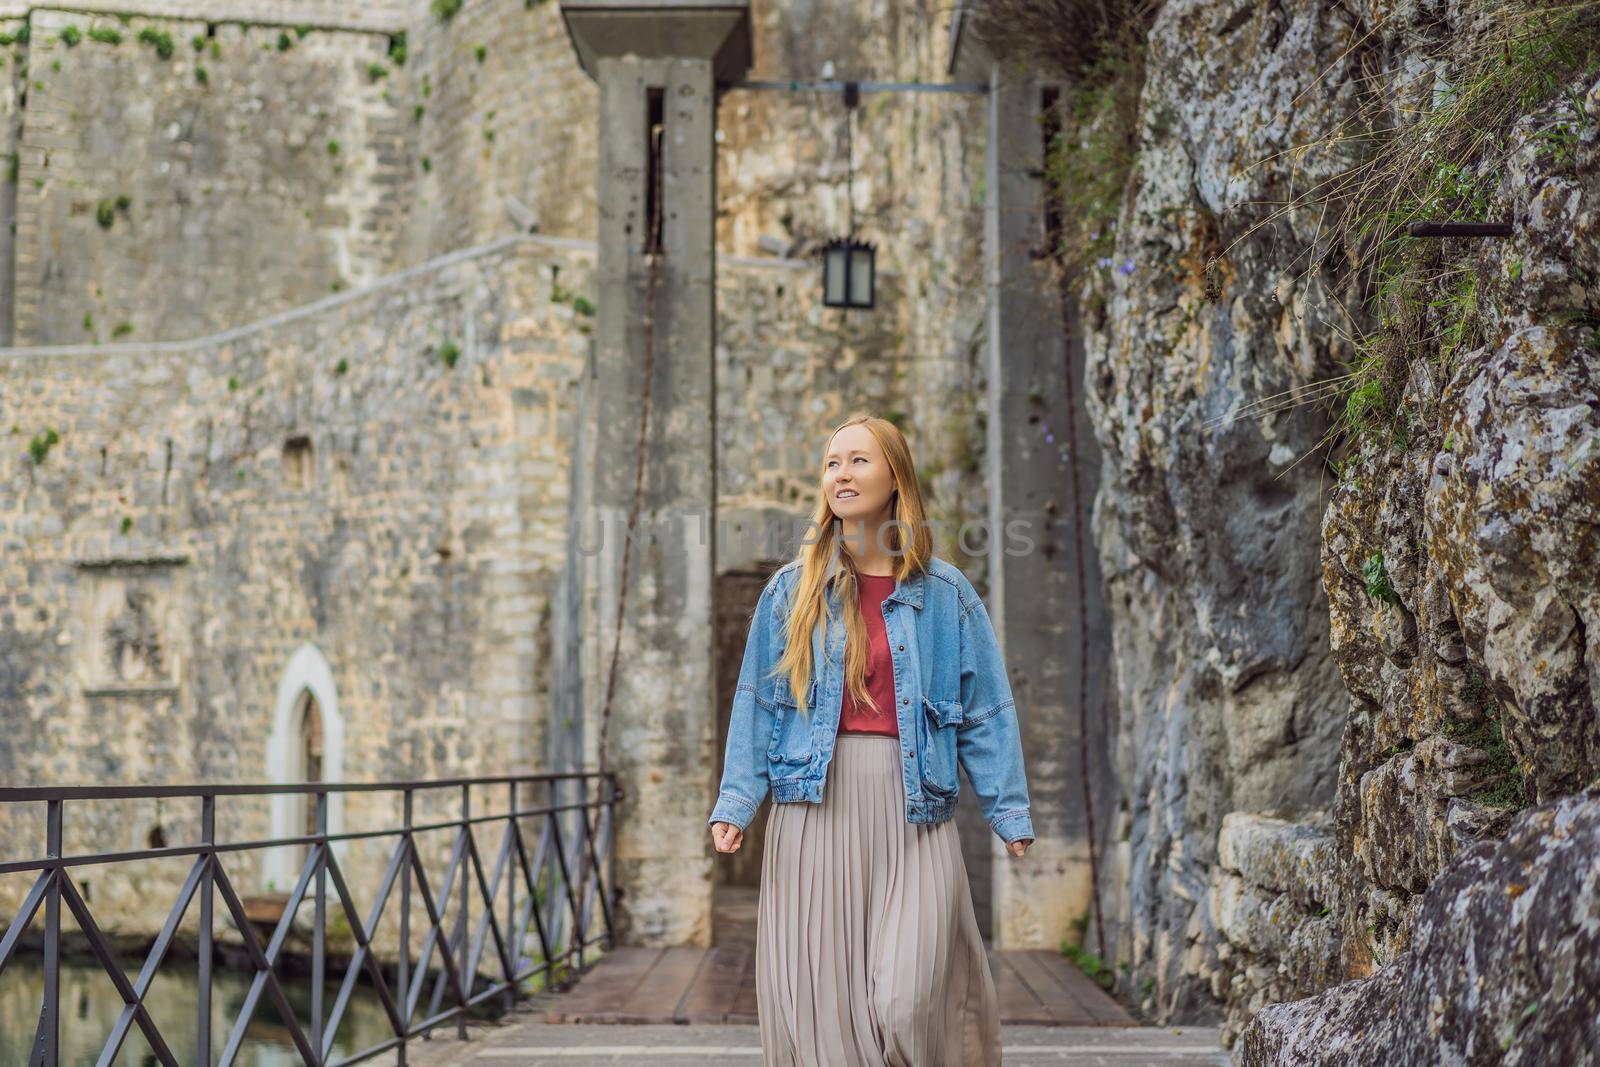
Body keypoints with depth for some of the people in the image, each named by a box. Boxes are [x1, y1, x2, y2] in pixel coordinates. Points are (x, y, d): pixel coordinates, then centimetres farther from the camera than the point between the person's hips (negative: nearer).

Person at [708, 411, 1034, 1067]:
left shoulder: (943, 592, 7)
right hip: (815, 806, 1)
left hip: (912, 804, -1)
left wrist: (1009, 812, 4)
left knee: (909, 1001, -9)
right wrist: (734, 804, -1)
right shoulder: (791, 590, 9)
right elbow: (756, 705, 8)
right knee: (818, 997, 0)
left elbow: (985, 709, 8)